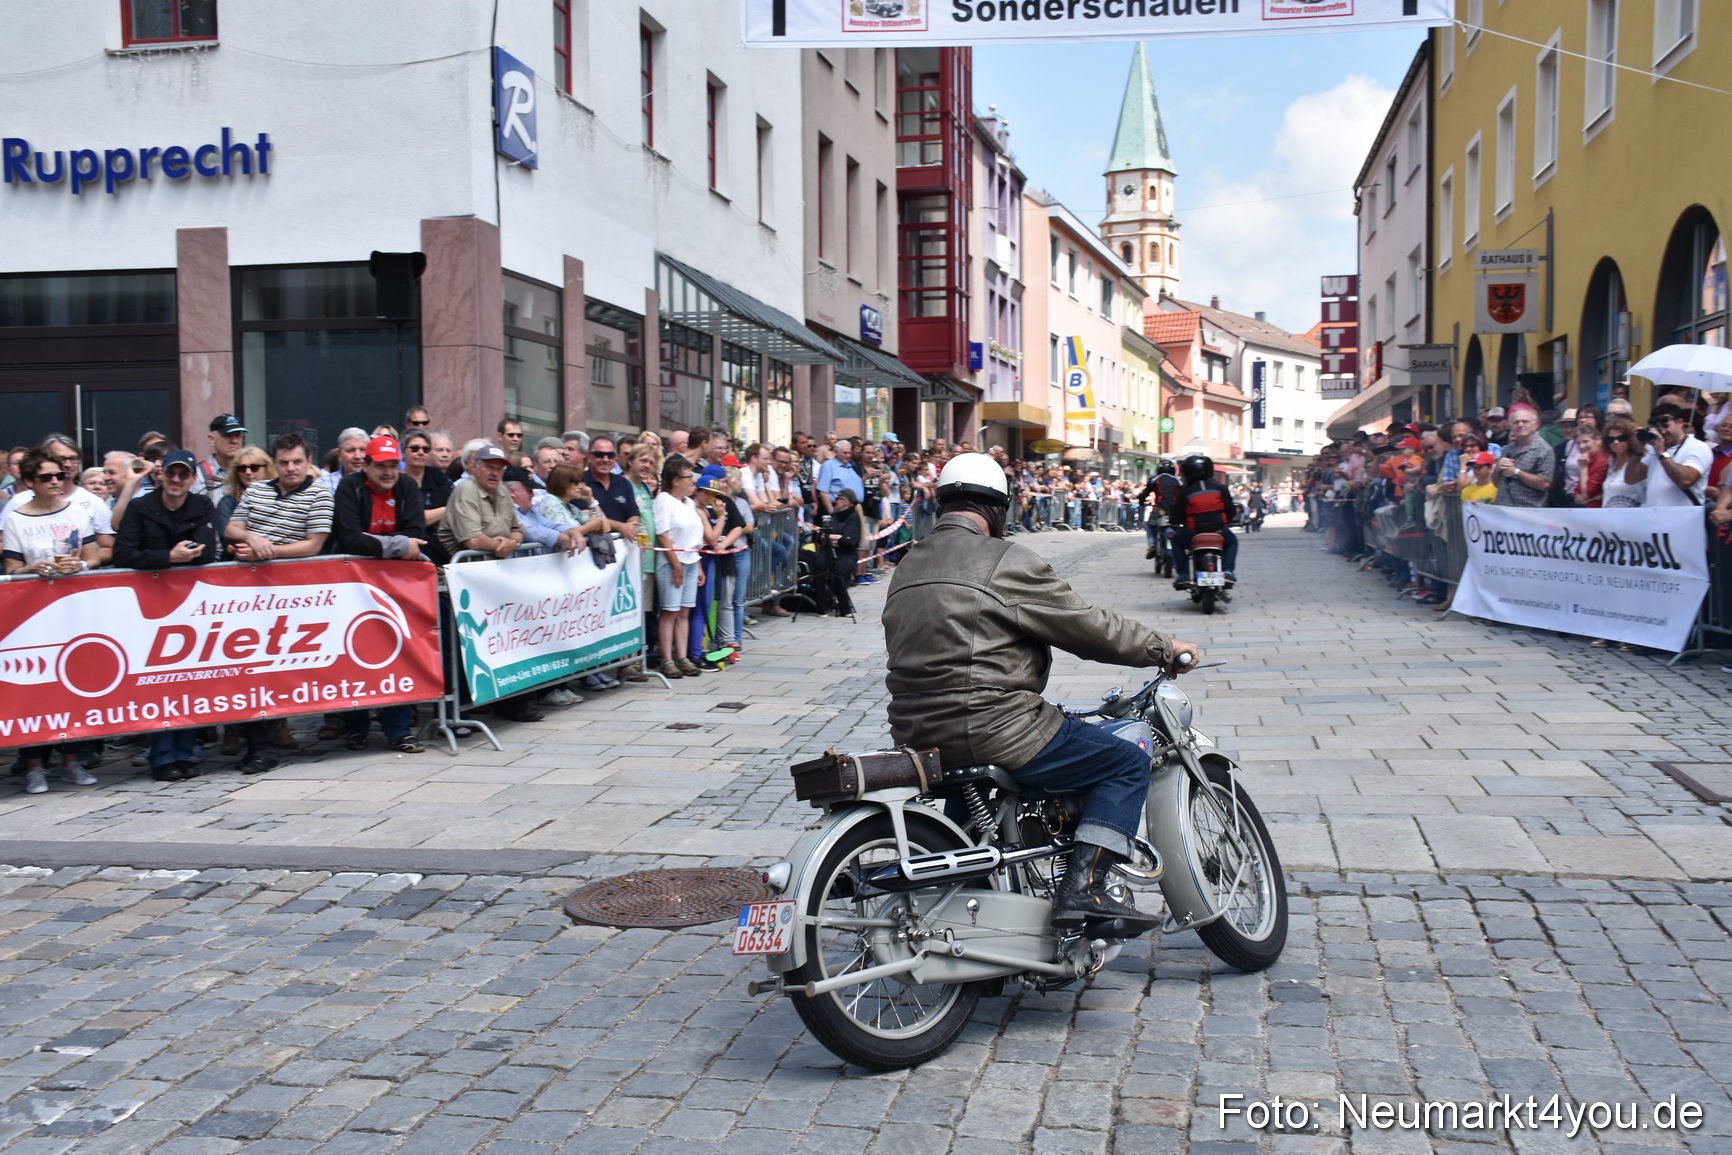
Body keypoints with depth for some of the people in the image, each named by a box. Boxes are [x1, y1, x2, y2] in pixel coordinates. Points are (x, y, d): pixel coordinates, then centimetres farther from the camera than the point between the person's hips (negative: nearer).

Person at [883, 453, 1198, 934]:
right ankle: (1084, 888, -12)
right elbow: (1089, 628, -6)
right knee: (1128, 763, 1)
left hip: (916, 735, 9)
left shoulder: (908, 566, 15)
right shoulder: (1006, 561, -10)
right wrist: (1165, 648, 7)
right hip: (991, 729, -9)